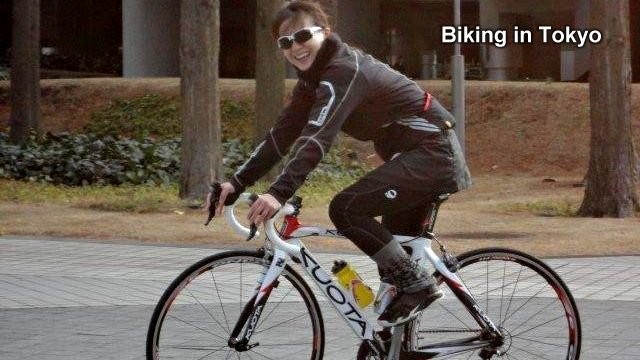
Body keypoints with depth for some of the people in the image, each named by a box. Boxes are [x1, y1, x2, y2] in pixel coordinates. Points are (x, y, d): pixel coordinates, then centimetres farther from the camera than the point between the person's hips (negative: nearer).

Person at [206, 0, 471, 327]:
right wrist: (237, 183, -6)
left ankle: (417, 284, -13)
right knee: (391, 258, 12)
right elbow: (282, 135, 5)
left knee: (346, 208, -21)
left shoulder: (343, 71, -19)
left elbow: (317, 139, -32)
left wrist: (279, 193, -43)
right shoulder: (313, 78, 10)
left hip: (431, 152, -10)